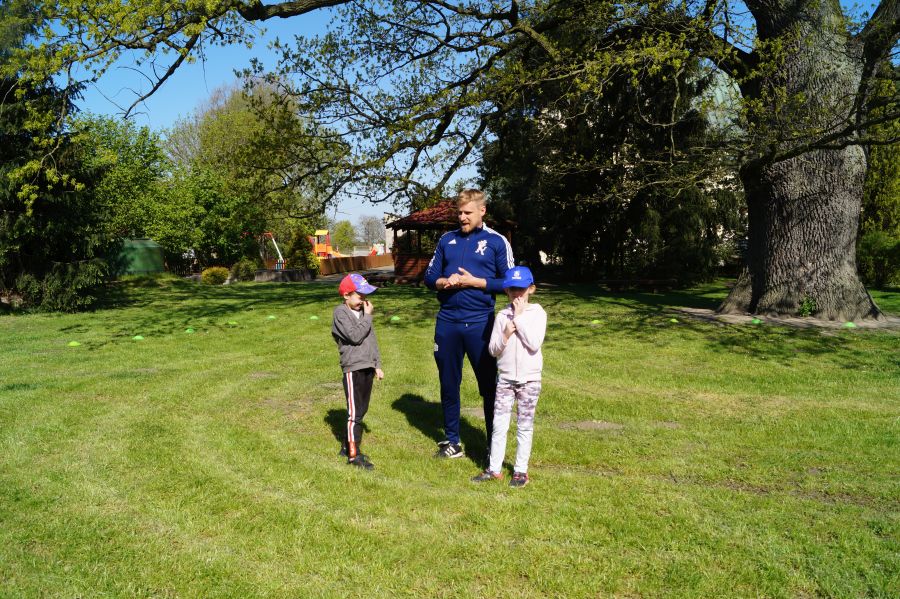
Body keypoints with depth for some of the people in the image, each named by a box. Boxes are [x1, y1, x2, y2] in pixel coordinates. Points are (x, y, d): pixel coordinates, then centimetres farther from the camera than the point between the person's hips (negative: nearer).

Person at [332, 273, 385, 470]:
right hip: (353, 369, -8)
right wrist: (368, 316, -12)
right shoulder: (341, 313, -9)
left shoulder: (362, 311, 14)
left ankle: (347, 446, 26)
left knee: (361, 411, 13)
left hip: (367, 367, 8)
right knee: (355, 412, -5)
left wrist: (377, 365, 17)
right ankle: (354, 455, 0)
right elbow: (355, 336, -21)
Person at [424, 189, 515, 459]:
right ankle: (451, 441, 27)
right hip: (447, 322, 4)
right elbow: (430, 276, 12)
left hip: (480, 323, -4)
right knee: (448, 384, 13)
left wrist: (473, 281, -13)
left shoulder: (496, 241, -1)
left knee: (489, 385, 4)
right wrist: (444, 282, -10)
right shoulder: (447, 239, 10)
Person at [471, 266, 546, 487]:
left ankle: (521, 470, 18)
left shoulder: (537, 313, -5)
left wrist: (520, 317, -16)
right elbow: (493, 350, 2)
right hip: (505, 379, 2)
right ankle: (494, 469, 16)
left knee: (524, 426, 7)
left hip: (529, 380, -2)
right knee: (499, 424, 5)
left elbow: (534, 344, -19)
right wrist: (505, 335, -16)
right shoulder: (502, 315, 2)